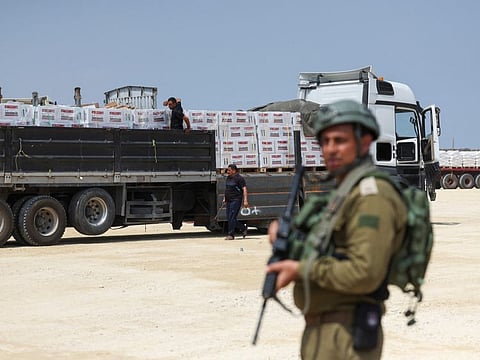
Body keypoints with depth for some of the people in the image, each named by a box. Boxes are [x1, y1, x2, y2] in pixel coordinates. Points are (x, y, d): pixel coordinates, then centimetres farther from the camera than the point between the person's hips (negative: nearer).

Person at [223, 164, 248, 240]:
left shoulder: (239, 178, -9)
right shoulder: (228, 178, 15)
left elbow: (244, 189, -14)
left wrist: (245, 200, -21)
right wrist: (225, 198, 21)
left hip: (236, 200, -9)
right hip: (229, 201, 9)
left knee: (232, 218, -11)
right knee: (229, 218, 8)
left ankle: (231, 235, -6)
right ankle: (243, 228, 24)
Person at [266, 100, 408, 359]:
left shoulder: (372, 195, -15)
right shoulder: (342, 193, 17)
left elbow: (365, 274, -25)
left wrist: (301, 270, -17)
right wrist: (287, 232, 7)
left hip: (346, 337, -10)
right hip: (322, 332, 10)